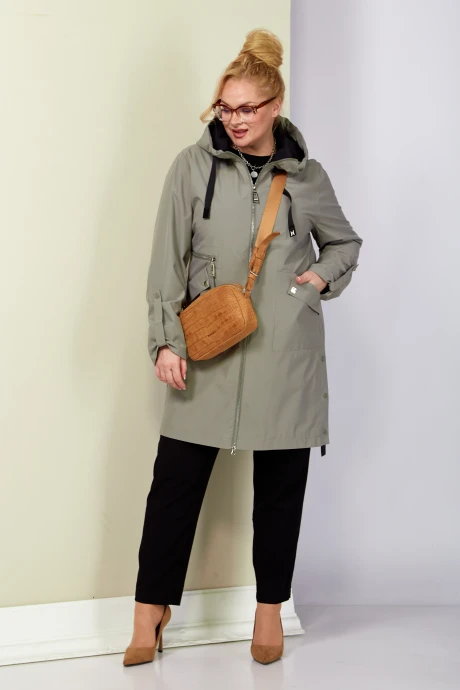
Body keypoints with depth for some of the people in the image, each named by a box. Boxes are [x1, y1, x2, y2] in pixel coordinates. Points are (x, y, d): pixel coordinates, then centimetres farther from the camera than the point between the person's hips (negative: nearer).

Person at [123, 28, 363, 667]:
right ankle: (151, 608, 17)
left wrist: (323, 276, 2)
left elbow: (345, 242, 22)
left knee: (280, 482, 9)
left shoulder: (307, 175, 6)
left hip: (286, 352, 1)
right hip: (208, 349, -1)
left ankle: (270, 607, 27)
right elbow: (168, 260, 0)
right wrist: (166, 339, -6)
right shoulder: (192, 166, 1)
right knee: (176, 477, 1)